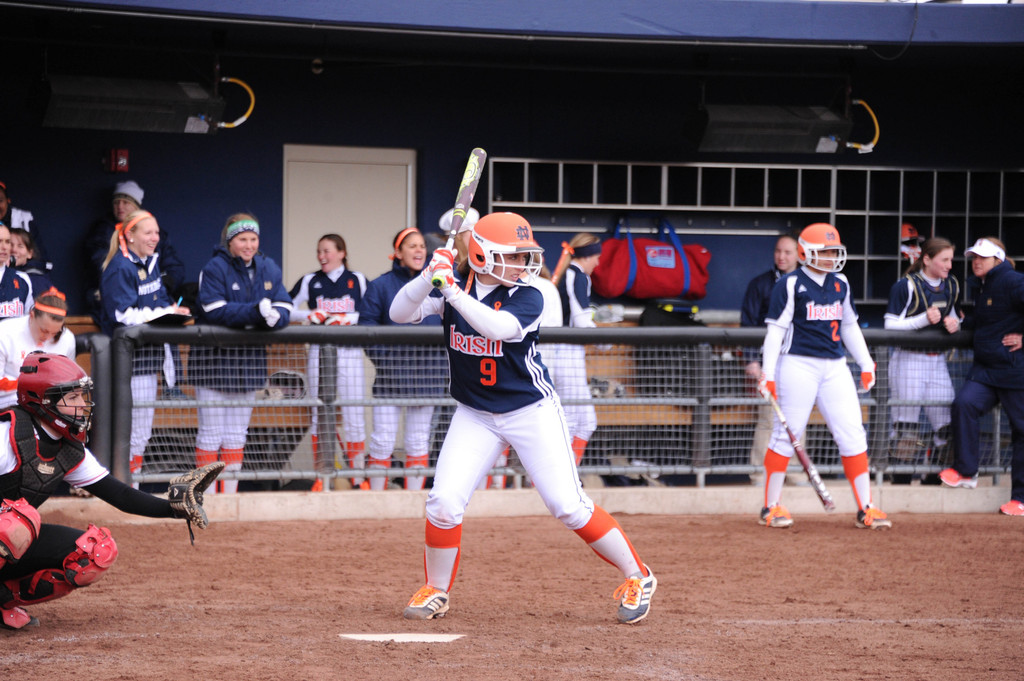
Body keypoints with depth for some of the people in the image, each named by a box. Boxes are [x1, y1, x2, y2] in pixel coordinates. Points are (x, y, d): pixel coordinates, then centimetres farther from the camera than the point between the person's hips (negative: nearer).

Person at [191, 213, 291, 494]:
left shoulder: (268, 269, 7)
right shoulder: (214, 269, -10)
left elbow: (284, 307, 0)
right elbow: (216, 312, -21)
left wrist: (275, 317, -25)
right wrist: (256, 312, -30)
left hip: (250, 359, 6)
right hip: (214, 357, -5)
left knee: (237, 435, 12)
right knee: (211, 433, -1)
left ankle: (230, 494, 18)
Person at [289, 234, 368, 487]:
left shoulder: (357, 280, 5)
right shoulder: (310, 281, 8)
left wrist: (349, 319, -12)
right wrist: (310, 315, -7)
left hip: (349, 351, -1)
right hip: (319, 351, 1)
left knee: (354, 412, -3)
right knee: (319, 414, 4)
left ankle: (358, 469, 5)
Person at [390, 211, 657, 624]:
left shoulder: (527, 298, -15)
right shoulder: (453, 287, -5)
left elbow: (498, 327, -35)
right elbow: (400, 313, -16)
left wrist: (452, 291, -41)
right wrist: (430, 276, -32)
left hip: (532, 411, -3)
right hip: (475, 415, 3)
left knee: (567, 505, -7)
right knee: (444, 501, -10)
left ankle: (637, 577, 7)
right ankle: (436, 591, 11)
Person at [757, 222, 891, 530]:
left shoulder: (840, 284, 14)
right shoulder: (790, 284, -4)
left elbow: (849, 326, 24)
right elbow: (776, 329, -6)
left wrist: (866, 363, 22)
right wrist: (768, 373, -12)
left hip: (835, 366, 6)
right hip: (798, 364, -5)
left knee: (852, 434, 0)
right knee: (786, 434, -3)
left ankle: (865, 508, 5)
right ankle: (771, 507, 7)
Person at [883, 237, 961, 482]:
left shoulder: (952, 286, 12)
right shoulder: (907, 286, -8)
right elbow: (891, 325, -10)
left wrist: (955, 324, 1)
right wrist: (924, 319, -21)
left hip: (938, 360, 6)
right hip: (909, 359, -6)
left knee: (946, 425, 1)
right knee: (906, 427, -5)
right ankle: (901, 483, 1)